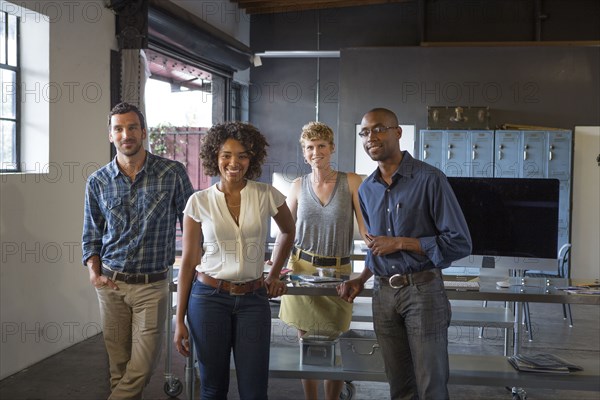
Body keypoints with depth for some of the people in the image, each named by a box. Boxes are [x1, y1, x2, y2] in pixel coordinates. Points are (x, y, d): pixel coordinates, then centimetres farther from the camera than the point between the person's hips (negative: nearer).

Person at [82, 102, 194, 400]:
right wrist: (94, 271, -3)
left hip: (152, 285, -2)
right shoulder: (98, 181, 3)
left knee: (142, 365, -3)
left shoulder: (172, 173, -5)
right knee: (118, 365, 10)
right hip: (111, 283, 2)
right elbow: (91, 234, 12)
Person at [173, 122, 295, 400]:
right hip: (209, 297, 0)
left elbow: (288, 232, 18)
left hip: (254, 299, 1)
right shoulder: (199, 202, -3)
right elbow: (189, 262, 0)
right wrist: (179, 319, -1)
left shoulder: (267, 196, -2)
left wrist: (274, 274, 14)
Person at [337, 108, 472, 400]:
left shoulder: (429, 179, -10)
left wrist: (400, 243, -14)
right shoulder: (366, 189, 10)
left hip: (422, 290, -5)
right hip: (383, 293, 6)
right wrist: (361, 279, 8)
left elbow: (460, 243, -13)